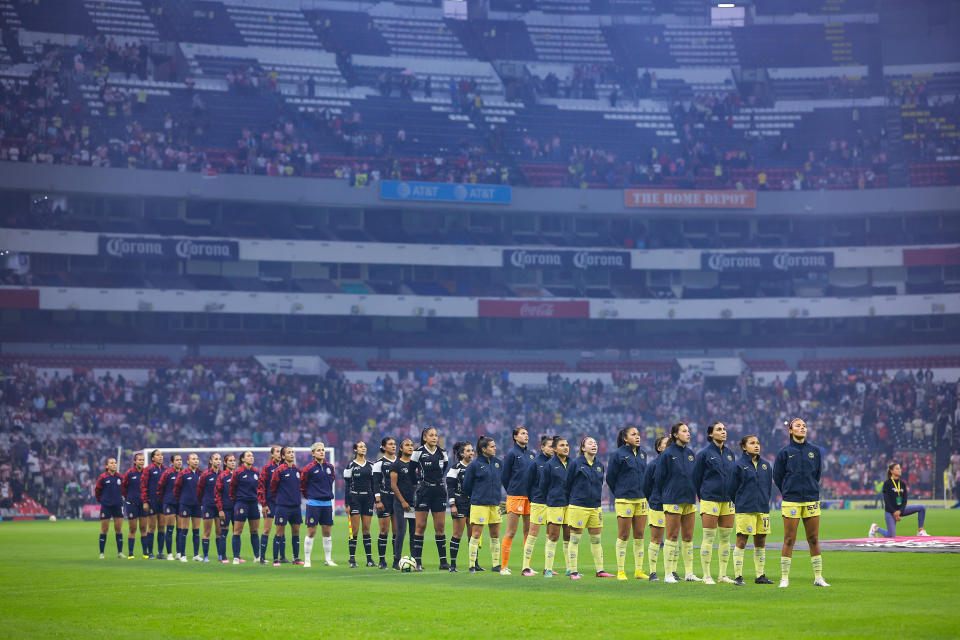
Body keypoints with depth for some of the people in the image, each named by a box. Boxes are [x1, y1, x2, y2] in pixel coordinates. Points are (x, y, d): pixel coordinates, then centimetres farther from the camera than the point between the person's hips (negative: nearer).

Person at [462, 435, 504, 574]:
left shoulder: (499, 463, 8)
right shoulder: (475, 464, -7)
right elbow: (466, 485, 0)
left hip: (495, 503, 5)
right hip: (479, 504, -5)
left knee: (495, 535, 8)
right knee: (476, 534, -5)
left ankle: (496, 565, 15)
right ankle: (472, 565, -1)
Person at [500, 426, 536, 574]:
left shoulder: (531, 455, 14)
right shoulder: (512, 454, -4)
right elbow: (504, 476, -2)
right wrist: (512, 491, 6)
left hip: (530, 497, 6)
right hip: (515, 497, -6)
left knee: (529, 532, 6)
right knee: (511, 532, -5)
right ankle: (504, 567, -1)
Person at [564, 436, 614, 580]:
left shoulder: (600, 465, 10)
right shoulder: (576, 464, -5)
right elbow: (567, 484, -1)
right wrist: (569, 502, 3)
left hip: (595, 506, 5)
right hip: (578, 506, -5)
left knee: (596, 539, 8)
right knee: (575, 539, -2)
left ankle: (600, 570, 14)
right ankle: (573, 571, 1)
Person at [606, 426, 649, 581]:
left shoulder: (642, 454, 12)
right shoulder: (618, 455, -6)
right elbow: (610, 477, -1)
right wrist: (619, 494, 7)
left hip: (641, 498, 5)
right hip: (624, 500, -5)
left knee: (639, 536, 6)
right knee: (623, 536, -3)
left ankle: (639, 571, 11)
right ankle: (621, 571, 2)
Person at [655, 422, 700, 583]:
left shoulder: (690, 453, 12)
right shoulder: (667, 454, -6)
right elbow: (659, 478, -2)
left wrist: (692, 493, 15)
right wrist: (666, 496, 5)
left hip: (690, 501, 6)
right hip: (672, 502, -6)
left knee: (688, 537, 8)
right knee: (672, 536, -5)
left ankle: (689, 573, 13)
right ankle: (668, 574, -2)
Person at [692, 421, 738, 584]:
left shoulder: (729, 453, 12)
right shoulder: (705, 453, -5)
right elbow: (696, 477, -1)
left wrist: (733, 496, 15)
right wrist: (701, 496, 3)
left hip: (728, 501, 6)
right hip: (710, 500, -6)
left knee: (725, 538, 7)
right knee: (708, 538, -4)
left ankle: (723, 574, 14)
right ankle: (706, 576, 0)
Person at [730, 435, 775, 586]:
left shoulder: (766, 466, 11)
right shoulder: (739, 465, -4)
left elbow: (769, 486, 17)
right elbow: (733, 488, -1)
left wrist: (764, 502, 12)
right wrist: (740, 503, 4)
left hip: (763, 509, 5)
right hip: (744, 510, -5)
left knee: (760, 542, 8)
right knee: (741, 542, -5)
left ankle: (760, 576, 15)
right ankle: (738, 577, -3)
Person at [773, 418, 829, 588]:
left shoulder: (815, 451, 9)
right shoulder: (785, 452, 1)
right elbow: (777, 477, 7)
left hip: (812, 500, 3)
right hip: (791, 502, -3)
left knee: (814, 540, 5)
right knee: (789, 540, -3)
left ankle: (818, 577, 10)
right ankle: (784, 578, 2)